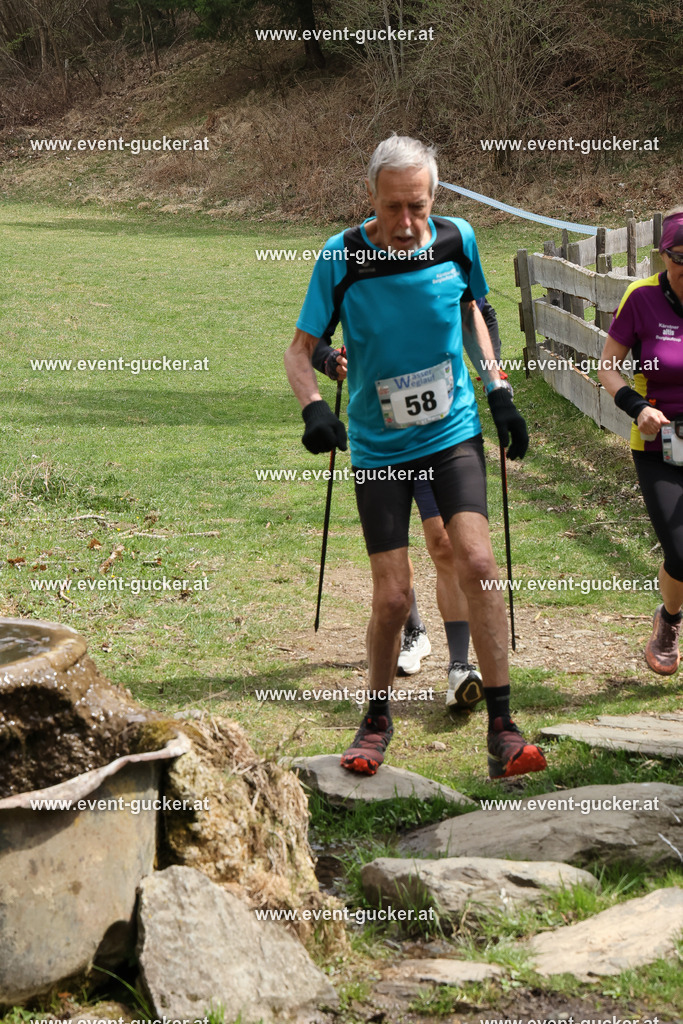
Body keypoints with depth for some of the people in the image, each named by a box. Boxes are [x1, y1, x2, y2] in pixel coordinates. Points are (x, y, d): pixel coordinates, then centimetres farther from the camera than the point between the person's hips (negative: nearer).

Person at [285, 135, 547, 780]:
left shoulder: (457, 241, -5)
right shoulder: (340, 258, -13)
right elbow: (300, 349, -6)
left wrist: (497, 390, 9)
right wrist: (313, 408, -25)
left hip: (454, 432, 1)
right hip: (378, 446, -1)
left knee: (477, 562, -16)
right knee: (392, 595, -3)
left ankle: (502, 730, -10)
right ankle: (377, 720, 23)